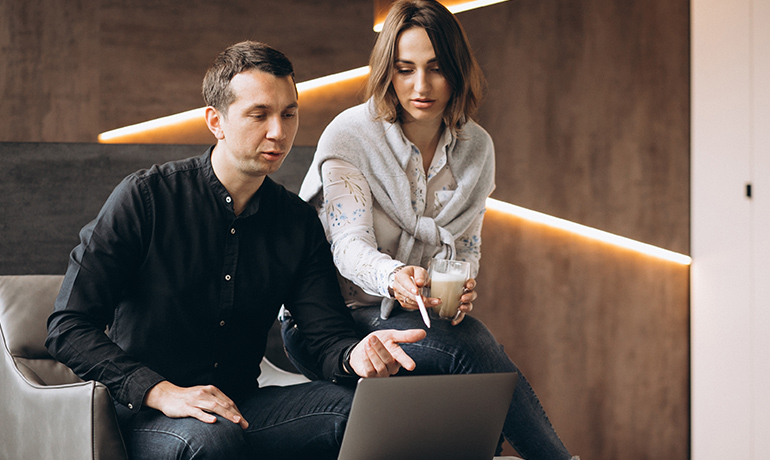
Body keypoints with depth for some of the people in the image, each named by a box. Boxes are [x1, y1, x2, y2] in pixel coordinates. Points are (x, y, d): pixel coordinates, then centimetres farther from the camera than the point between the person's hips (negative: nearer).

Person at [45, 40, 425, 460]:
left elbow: (328, 336, 3)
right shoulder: (147, 197, -8)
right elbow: (68, 327, -12)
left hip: (242, 406, 5)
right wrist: (162, 393, -25)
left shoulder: (298, 221, 7)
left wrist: (355, 355, -25)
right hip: (145, 415, -4)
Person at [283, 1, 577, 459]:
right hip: (326, 324, -5)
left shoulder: (475, 148, 4)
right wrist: (394, 278, -43)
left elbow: (466, 250, 9)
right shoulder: (349, 135, -11)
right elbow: (350, 246, -21)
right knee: (470, 341, -31)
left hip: (418, 318, 5)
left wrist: (461, 291, -15)